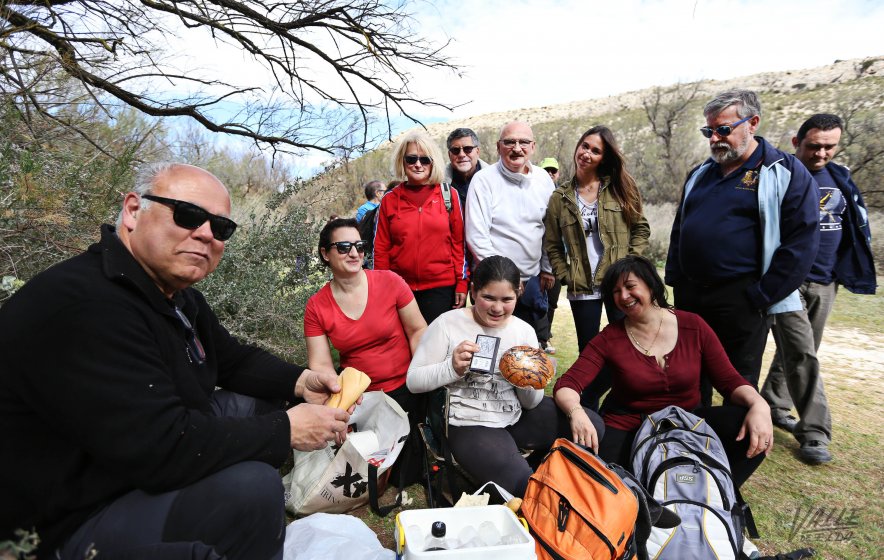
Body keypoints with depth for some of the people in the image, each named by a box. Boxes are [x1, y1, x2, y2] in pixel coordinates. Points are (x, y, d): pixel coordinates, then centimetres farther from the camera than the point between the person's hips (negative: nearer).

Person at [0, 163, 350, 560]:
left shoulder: (179, 296, 2)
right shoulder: (79, 305, -30)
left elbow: (234, 360, 12)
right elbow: (162, 445, -34)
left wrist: (299, 381, -6)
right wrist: (285, 430, -24)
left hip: (153, 467, 10)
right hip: (72, 523, -9)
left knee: (259, 401, 6)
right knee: (252, 485, -29)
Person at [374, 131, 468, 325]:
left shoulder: (449, 196, 3)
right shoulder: (389, 200, 5)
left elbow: (459, 242, 3)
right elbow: (381, 249, 7)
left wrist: (462, 283, -1)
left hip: (442, 287, -1)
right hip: (400, 289, 1)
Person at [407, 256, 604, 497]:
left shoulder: (524, 331, 1)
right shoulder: (448, 324, -11)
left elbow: (531, 403, 4)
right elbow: (413, 380, -8)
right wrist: (452, 368, -24)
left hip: (517, 417, 5)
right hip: (469, 424, -5)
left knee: (592, 425, -2)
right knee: (521, 483, -28)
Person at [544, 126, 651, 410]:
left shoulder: (621, 187, 4)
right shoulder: (560, 197, 5)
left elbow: (641, 228, 6)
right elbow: (552, 245, 7)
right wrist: (566, 276, -3)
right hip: (581, 289, 0)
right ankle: (589, 411, 27)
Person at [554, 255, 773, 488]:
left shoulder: (693, 326, -3)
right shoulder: (610, 338, -8)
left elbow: (729, 380, -1)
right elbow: (567, 385, -14)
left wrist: (759, 404, -24)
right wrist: (577, 412, -36)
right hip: (628, 430, -1)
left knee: (754, 433, -24)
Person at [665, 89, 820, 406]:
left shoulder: (786, 173, -4)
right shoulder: (701, 174, 13)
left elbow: (802, 241, -9)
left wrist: (759, 297, -13)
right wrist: (674, 280, 11)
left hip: (740, 300, -5)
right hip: (690, 296, 6)